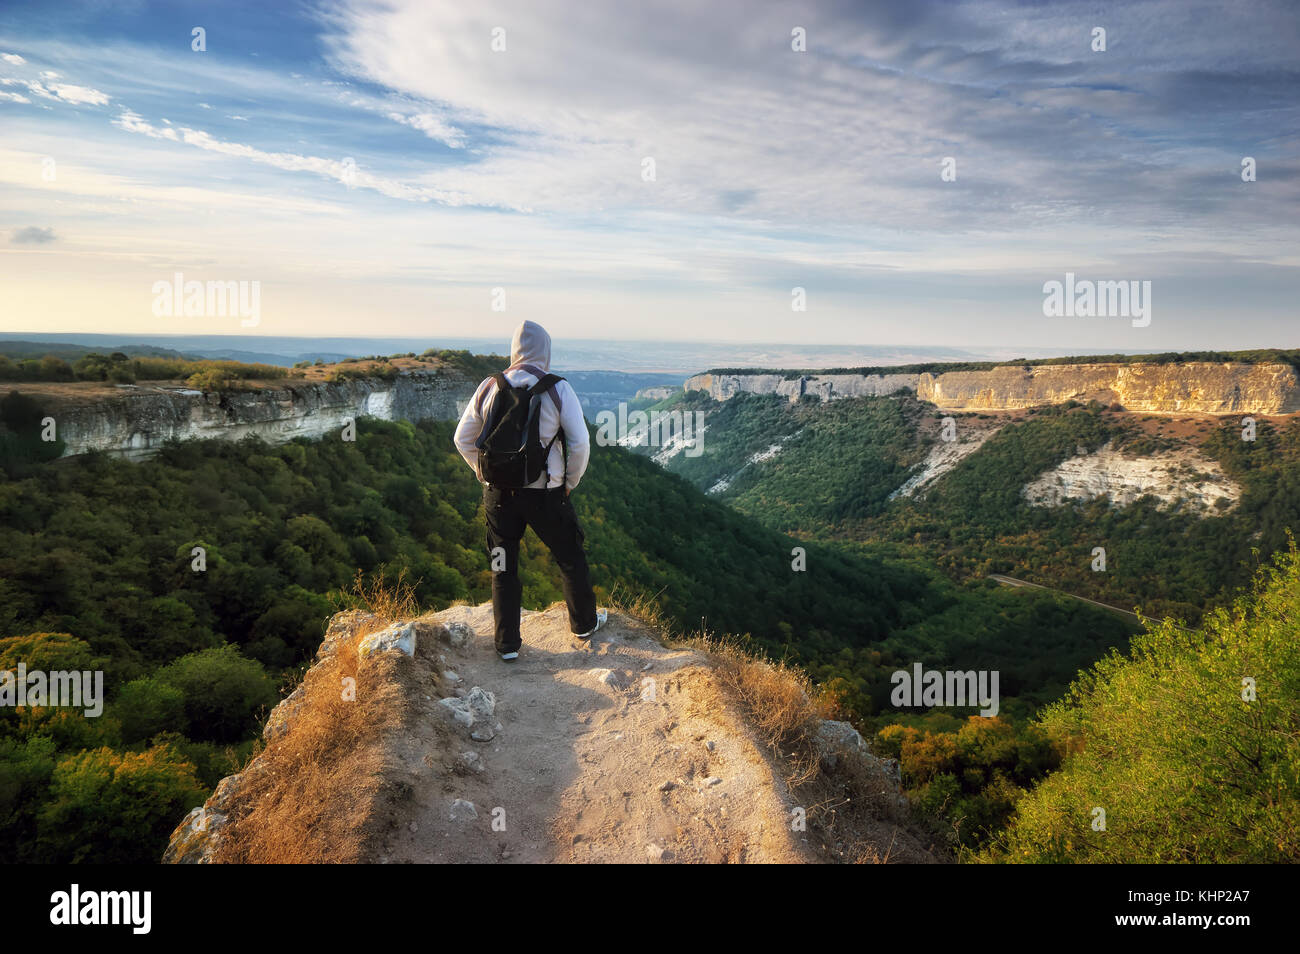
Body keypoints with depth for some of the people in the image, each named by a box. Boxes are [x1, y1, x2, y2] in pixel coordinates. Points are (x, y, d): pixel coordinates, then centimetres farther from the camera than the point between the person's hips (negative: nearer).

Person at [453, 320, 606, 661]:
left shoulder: (489, 387, -1)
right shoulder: (558, 389, -10)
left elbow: (463, 438, 5)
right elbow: (580, 443, -10)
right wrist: (570, 483, 5)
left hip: (498, 493, 2)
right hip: (546, 494, -2)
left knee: (503, 568, 14)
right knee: (571, 558, 18)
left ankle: (507, 644, 20)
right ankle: (583, 626, 34)